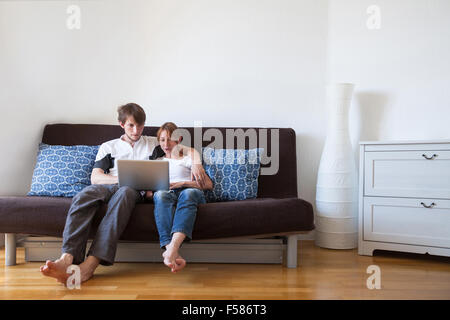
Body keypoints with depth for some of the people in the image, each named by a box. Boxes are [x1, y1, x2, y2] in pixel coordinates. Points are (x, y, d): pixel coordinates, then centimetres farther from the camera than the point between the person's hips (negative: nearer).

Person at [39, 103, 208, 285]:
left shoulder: (154, 143, 25)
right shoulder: (108, 147, 26)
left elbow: (191, 151, 23)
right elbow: (95, 177, 11)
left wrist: (196, 164, -1)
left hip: (136, 190, -2)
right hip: (109, 186, 2)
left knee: (124, 193, -41)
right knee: (83, 196, -35)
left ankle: (89, 265, -55)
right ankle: (67, 259, -50)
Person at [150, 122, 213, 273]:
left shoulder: (188, 158, 26)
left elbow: (208, 184, 13)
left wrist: (182, 183, -2)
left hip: (190, 192, -1)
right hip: (167, 194, 1)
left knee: (188, 193, -40)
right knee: (160, 195, -38)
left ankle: (172, 247, -62)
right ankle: (174, 254, -57)